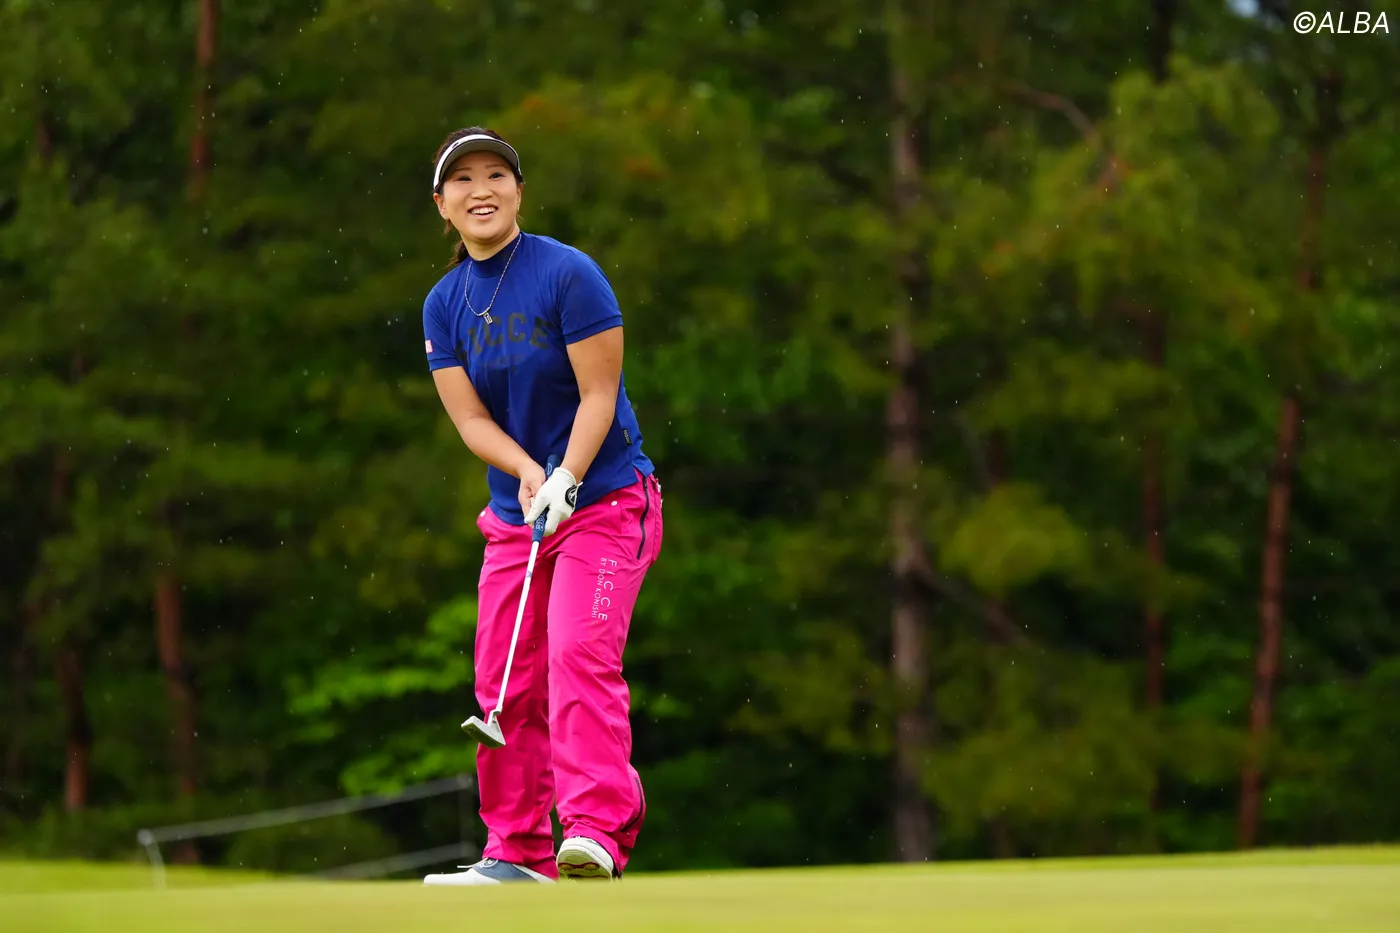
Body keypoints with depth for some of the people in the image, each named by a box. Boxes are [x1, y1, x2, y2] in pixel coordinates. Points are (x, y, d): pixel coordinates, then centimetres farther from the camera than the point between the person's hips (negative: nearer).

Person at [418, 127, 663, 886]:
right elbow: (469, 417, -2)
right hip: (514, 514, 6)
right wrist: (526, 472, -20)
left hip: (604, 501, -6)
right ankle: (517, 852, 11)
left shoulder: (568, 273, -11)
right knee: (504, 679, 3)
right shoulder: (443, 304, 5)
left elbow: (599, 394, -13)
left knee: (579, 652, -22)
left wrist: (566, 479, -25)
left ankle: (596, 832, -29)